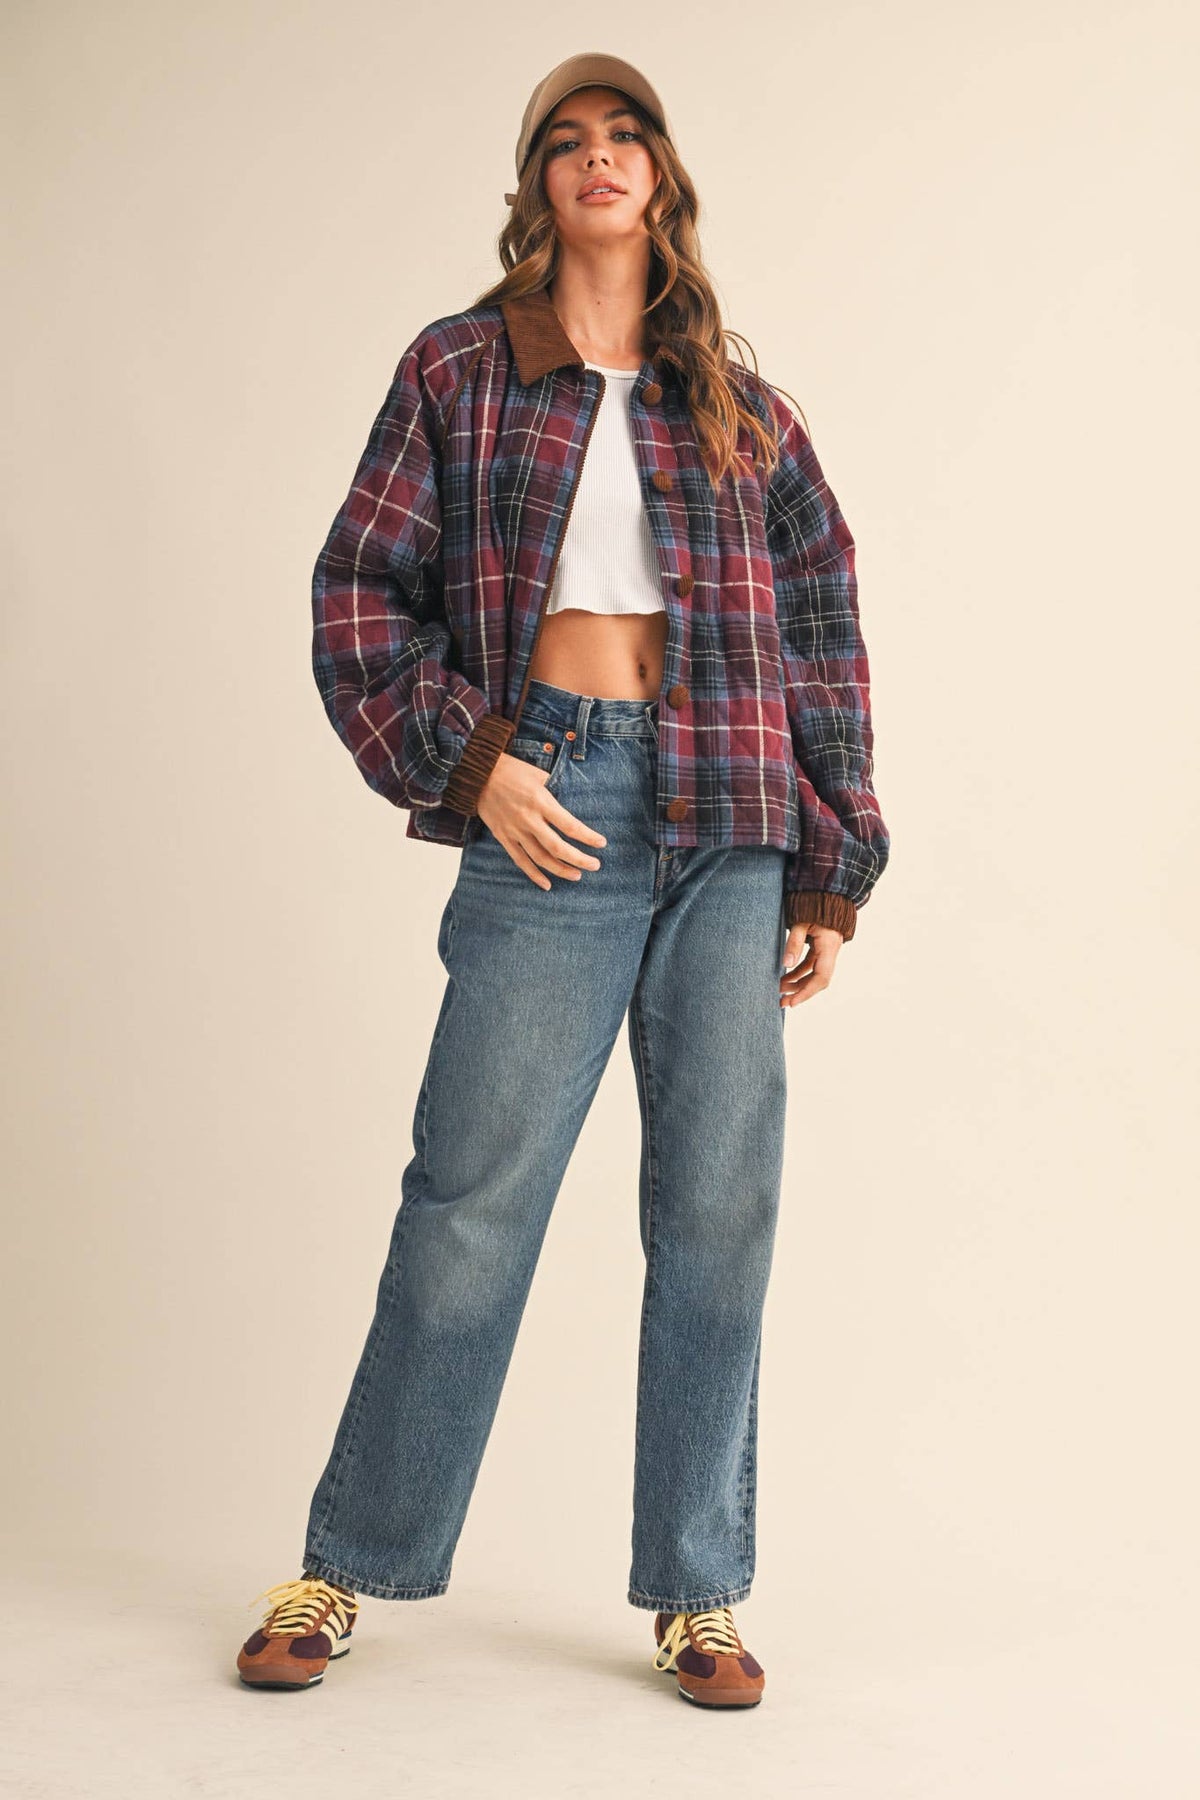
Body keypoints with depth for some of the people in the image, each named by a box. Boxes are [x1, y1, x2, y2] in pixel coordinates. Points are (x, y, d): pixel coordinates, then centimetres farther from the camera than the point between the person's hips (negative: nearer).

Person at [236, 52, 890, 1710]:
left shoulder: (741, 410, 14)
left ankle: (697, 1597, 14)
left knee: (719, 1205, 2)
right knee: (473, 1191, -2)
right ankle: (347, 1567, 13)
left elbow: (827, 639, 13)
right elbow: (359, 591, 5)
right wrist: (465, 764, -8)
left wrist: (833, 870, 8)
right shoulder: (459, 371, 9)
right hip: (553, 815, -2)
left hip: (729, 828, 3)